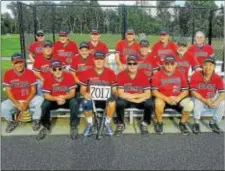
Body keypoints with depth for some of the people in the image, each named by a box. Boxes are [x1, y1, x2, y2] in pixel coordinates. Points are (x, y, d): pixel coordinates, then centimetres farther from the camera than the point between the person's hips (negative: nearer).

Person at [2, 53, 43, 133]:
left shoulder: (30, 73, -8)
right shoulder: (8, 74, -8)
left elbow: (33, 90, -5)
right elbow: (8, 91, -6)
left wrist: (26, 102, -20)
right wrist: (17, 104, -18)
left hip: (29, 99, 0)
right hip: (14, 101, 1)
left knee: (41, 100, -29)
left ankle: (35, 120, 0)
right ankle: (11, 122, 8)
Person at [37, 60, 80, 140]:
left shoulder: (69, 76, -15)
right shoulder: (48, 79, -13)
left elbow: (72, 93, -16)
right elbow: (46, 95, -15)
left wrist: (63, 97, -37)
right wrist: (57, 98, -34)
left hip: (67, 100, -1)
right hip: (54, 100, 1)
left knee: (74, 102, -31)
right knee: (45, 104, -27)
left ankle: (73, 127, -14)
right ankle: (46, 127, -5)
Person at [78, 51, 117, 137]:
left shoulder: (110, 73, -1)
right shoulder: (87, 73, -1)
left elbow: (114, 90, 3)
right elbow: (82, 89, 4)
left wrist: (111, 94, -20)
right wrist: (85, 94, -20)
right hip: (91, 98, 1)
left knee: (112, 101, -35)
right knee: (86, 103, -34)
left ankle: (107, 124, -7)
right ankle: (90, 124, -4)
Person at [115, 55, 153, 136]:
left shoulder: (143, 75, -9)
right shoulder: (121, 75, -11)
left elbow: (148, 94, -13)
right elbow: (120, 94, -18)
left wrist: (134, 95, -20)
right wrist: (135, 99, -23)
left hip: (140, 101, 1)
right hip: (126, 100, 0)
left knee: (149, 103, -28)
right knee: (119, 102, -31)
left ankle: (144, 124, 0)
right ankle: (121, 124, -4)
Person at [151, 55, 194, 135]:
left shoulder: (180, 75, 1)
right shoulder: (157, 75, -7)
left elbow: (185, 91, 0)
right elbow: (154, 91, -12)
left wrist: (178, 98, -20)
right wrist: (167, 99, -24)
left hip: (177, 99, 2)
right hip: (163, 99, -2)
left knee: (189, 104, -24)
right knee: (158, 103, -36)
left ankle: (182, 123, 3)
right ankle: (159, 123, -7)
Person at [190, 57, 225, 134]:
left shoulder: (218, 78, -12)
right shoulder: (195, 76, -19)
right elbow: (193, 92, -22)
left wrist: (215, 102, -37)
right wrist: (205, 101, -32)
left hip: (211, 100, 3)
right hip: (199, 99, -3)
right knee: (197, 101, -35)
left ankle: (213, 122, 4)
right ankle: (196, 123, -10)